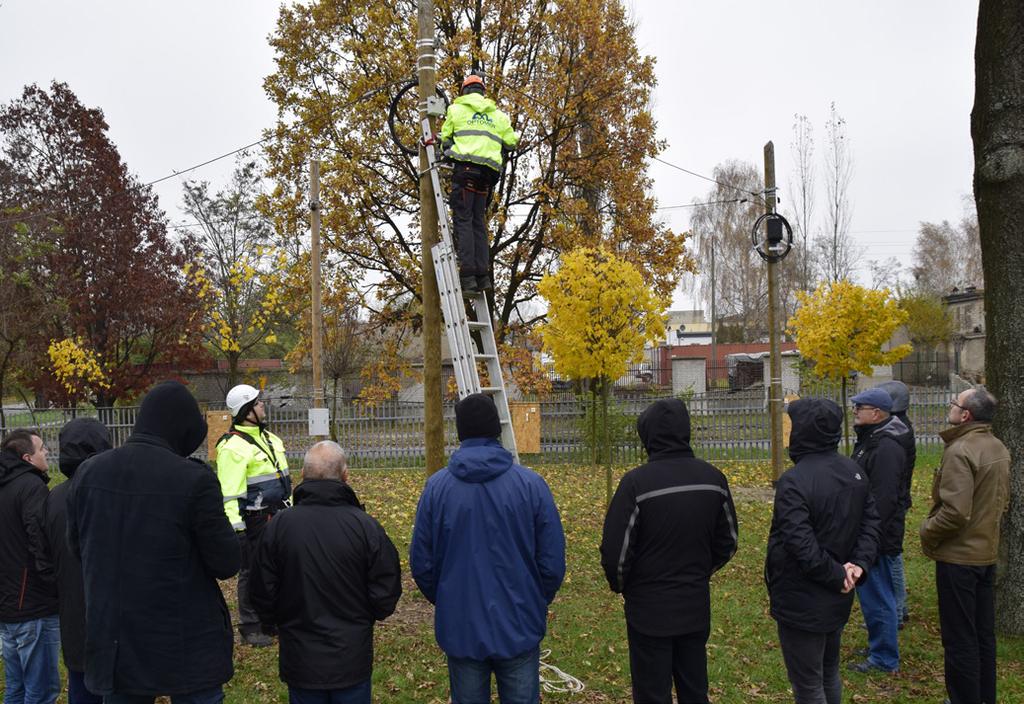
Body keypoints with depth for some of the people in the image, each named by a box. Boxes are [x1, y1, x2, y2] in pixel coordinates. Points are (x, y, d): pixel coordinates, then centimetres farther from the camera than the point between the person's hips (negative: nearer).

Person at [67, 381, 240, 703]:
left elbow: (77, 548, 10)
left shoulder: (87, 473, -3)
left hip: (111, 646, 5)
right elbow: (227, 564, -14)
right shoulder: (194, 479, -19)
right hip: (187, 647, -5)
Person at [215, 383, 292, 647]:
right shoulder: (233, 446, -15)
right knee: (252, 573, 3)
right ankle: (250, 628, 16)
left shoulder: (269, 438, 13)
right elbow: (229, 493, -19)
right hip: (254, 522, -8)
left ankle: (271, 622, 29)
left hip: (278, 518, 9)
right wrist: (235, 528, -21)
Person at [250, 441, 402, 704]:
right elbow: (386, 595, -10)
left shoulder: (278, 526, -13)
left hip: (300, 660, 1)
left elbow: (262, 594, -4)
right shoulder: (366, 526, -16)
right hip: (353, 660, -1)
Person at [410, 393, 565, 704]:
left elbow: (421, 562, -1)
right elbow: (553, 562, -6)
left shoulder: (436, 486, -7)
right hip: (519, 628, -1)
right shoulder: (531, 484, -9)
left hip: (461, 628, 1)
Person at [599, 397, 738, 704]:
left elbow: (615, 551, -17)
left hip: (650, 609, -5)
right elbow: (728, 542, 6)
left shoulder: (637, 482, -21)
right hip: (696, 607, 5)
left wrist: (620, 585, 2)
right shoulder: (713, 478, -3)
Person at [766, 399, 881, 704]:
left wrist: (837, 575, -17)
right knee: (829, 674, 25)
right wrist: (859, 564, -7)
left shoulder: (794, 481, -24)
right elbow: (870, 522, 4)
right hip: (838, 599, 8)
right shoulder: (854, 472, 2)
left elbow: (801, 545, -29)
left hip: (802, 603, -8)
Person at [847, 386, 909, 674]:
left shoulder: (887, 448, -22)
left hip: (878, 538, -11)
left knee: (877, 597, 0)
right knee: (870, 594, 21)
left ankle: (884, 658, 13)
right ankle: (878, 647, 35)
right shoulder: (868, 440, 13)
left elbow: (882, 500, -27)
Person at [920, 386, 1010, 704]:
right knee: (984, 633, 19)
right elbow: (1002, 500, 17)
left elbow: (955, 512, -27)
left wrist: (927, 533, -11)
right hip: (987, 553, 9)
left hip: (958, 556, -9)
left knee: (959, 639, 2)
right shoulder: (999, 448, 7)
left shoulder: (959, 451, -22)